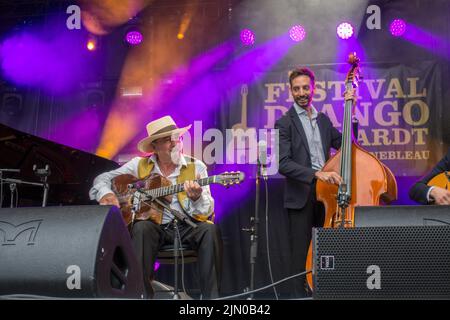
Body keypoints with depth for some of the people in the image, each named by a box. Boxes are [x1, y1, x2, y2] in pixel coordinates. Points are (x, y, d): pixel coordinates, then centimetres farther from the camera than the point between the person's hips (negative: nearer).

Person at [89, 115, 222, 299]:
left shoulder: (196, 167, 4)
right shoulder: (140, 165, 7)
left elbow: (207, 211, -3)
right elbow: (103, 178, 12)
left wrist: (196, 198, -27)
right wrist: (106, 194, -12)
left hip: (187, 226, 0)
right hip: (155, 227, 0)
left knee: (210, 230, -29)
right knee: (141, 228, -32)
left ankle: (210, 295, -23)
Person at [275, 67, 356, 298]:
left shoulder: (323, 120, 16)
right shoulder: (284, 124, -3)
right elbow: (283, 164, -13)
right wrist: (316, 174, -24)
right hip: (301, 198, -5)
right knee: (301, 255, -1)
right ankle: (301, 294, 6)